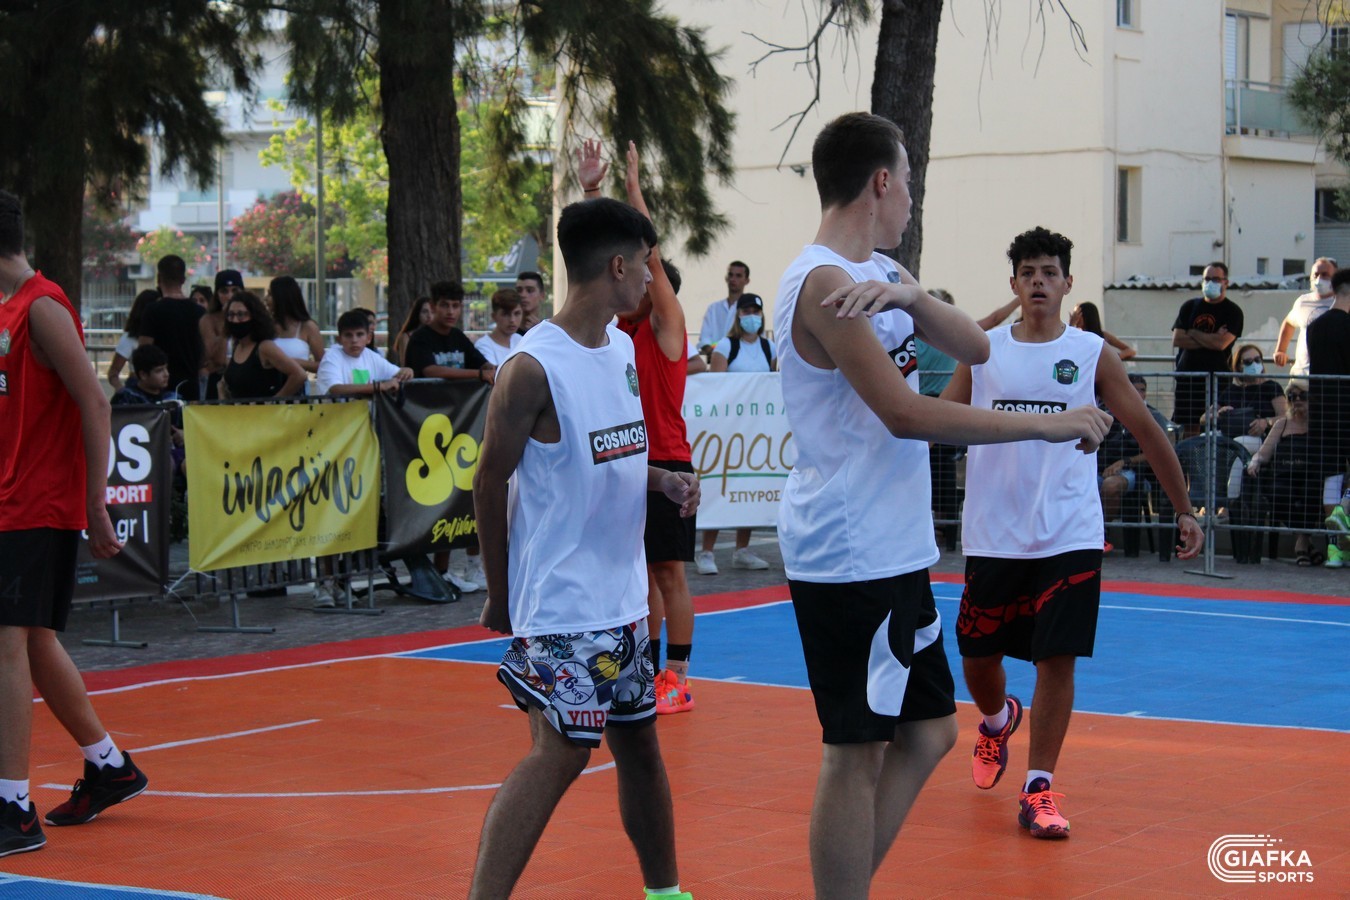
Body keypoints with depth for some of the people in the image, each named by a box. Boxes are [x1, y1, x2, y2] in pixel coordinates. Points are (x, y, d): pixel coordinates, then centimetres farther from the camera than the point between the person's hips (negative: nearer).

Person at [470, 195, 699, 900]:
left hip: (623, 594, 8)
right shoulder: (534, 366, -17)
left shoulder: (625, 349, 9)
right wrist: (500, 596, -4)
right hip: (562, 602, -8)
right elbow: (490, 484, -10)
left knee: (638, 742, 17)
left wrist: (666, 482, 1)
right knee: (562, 751, -13)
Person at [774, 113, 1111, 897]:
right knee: (858, 754, -4)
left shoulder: (879, 271, 14)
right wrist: (1048, 425, -19)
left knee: (929, 731, 14)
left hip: (891, 550, 10)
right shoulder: (825, 282, -16)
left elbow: (974, 347, 6)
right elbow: (905, 413, -23)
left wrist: (909, 296, -14)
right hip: (849, 557, -10)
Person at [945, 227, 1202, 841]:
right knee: (978, 657, 10)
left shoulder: (1093, 354, 1)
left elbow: (1146, 431, 4)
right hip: (992, 536, 2)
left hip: (1069, 537, -2)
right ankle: (997, 721, 44)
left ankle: (1038, 790, 3)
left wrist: (1184, 510, 4)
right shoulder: (983, 352, 5)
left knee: (1057, 660, -6)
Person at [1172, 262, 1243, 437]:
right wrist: (1210, 340, -6)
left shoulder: (1233, 311, 2)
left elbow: (1221, 343, -12)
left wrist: (1193, 333, -1)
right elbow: (1177, 340, 1)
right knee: (1189, 427, 1)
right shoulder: (1190, 307, 13)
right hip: (1187, 375, 3)